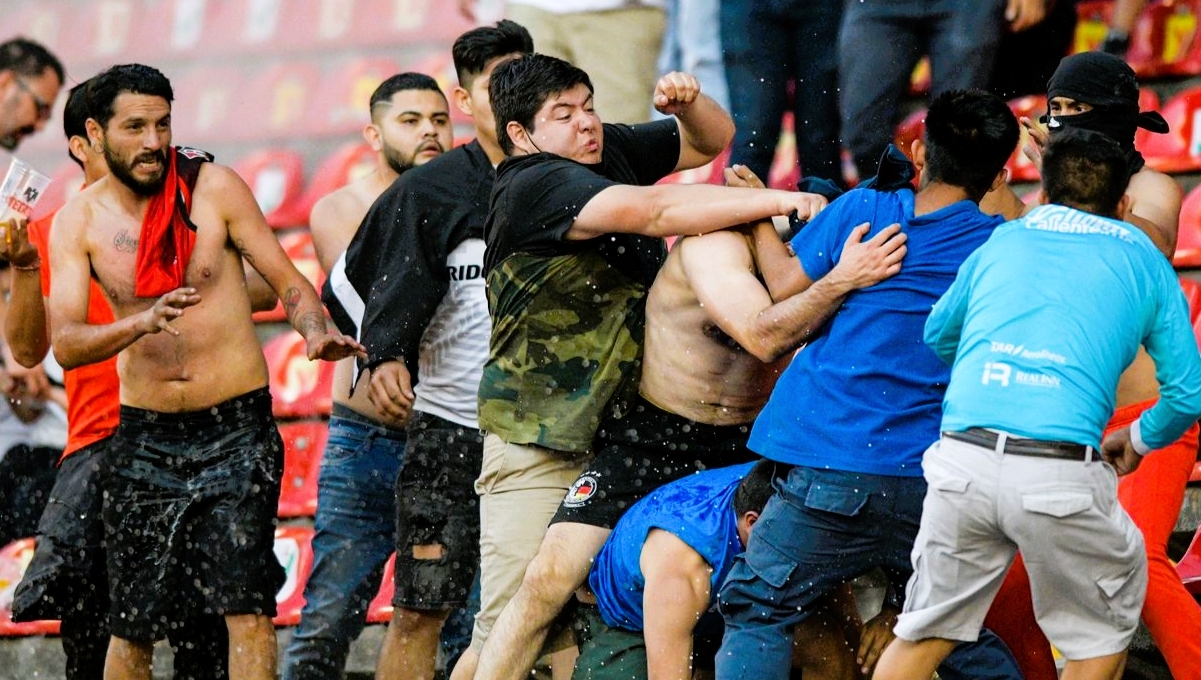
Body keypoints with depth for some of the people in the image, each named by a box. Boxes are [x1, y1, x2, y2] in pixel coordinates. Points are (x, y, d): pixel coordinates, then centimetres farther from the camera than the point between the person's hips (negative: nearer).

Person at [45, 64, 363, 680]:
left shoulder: (213, 188, -3)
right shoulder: (78, 222, 0)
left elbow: (288, 281, 0)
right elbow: (65, 345, -10)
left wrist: (315, 334, -22)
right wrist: (145, 322, -28)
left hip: (236, 427, -2)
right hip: (144, 437, 2)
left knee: (247, 607, -13)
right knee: (131, 626, 6)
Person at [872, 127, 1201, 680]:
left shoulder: (999, 243, 23)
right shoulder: (1143, 261, 17)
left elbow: (937, 336, 37)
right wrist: (1140, 439, 35)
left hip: (962, 462, 3)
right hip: (1063, 478, -3)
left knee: (925, 634, 17)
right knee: (1102, 633, 20)